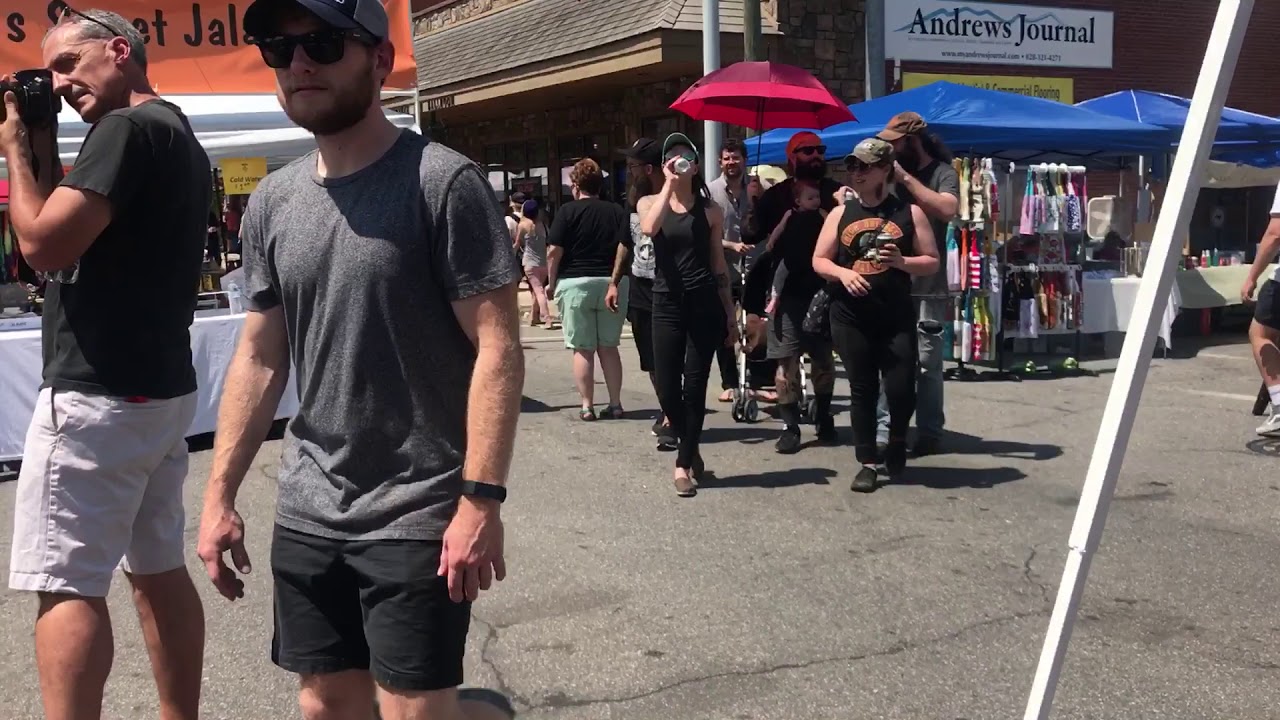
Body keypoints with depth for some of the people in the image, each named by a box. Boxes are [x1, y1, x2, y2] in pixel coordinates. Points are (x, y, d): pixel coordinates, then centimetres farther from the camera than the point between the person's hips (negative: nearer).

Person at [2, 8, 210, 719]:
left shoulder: (127, 129, -13)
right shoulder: (182, 138, 16)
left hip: (99, 396, -10)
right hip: (163, 390, 10)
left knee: (66, 585, -5)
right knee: (159, 570, 14)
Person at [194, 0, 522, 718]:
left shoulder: (444, 183, -11)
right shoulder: (272, 200, 7)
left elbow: (497, 348, -14)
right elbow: (261, 356, 11)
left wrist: (482, 498, -20)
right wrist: (220, 494, 8)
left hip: (419, 516, -6)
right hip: (307, 515, 6)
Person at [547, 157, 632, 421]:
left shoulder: (568, 211, -4)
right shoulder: (617, 211, 6)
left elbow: (554, 251, -11)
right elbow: (624, 249, -4)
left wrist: (552, 282, 1)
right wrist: (614, 281, 2)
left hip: (576, 283, -3)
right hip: (610, 283, 3)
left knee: (582, 349, 3)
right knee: (609, 347, 12)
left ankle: (587, 406, 3)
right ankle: (615, 404, 11)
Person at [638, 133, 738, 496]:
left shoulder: (710, 211, 7)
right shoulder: (649, 203, 6)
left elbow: (719, 266, 10)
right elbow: (649, 228, -19)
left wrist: (731, 316, 9)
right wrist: (669, 183, -13)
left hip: (705, 304, 0)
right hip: (667, 305, 1)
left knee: (694, 386, 0)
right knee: (667, 389, 1)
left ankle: (684, 462, 12)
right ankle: (690, 448, 27)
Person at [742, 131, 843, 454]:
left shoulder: (835, 192, 3)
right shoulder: (776, 195, 2)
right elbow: (751, 236, -3)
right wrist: (755, 205, -18)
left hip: (825, 288, 1)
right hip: (788, 290, -1)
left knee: (824, 358, 12)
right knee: (787, 360, -2)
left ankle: (823, 416, 32)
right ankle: (790, 427, 5)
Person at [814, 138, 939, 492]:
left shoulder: (909, 212, 3)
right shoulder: (840, 214, 8)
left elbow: (932, 262, 4)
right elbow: (819, 261, 9)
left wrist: (901, 261, -16)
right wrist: (843, 272, -12)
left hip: (896, 318, -2)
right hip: (850, 318, 2)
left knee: (901, 388, -6)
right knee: (862, 390, 6)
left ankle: (897, 441, 26)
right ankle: (868, 462, 16)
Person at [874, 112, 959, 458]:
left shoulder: (943, 173, 0)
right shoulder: (892, 173, 15)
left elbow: (948, 210, -20)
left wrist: (905, 178, -16)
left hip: (926, 287, -4)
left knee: (926, 363, -1)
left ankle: (930, 432, 7)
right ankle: (883, 430, 4)